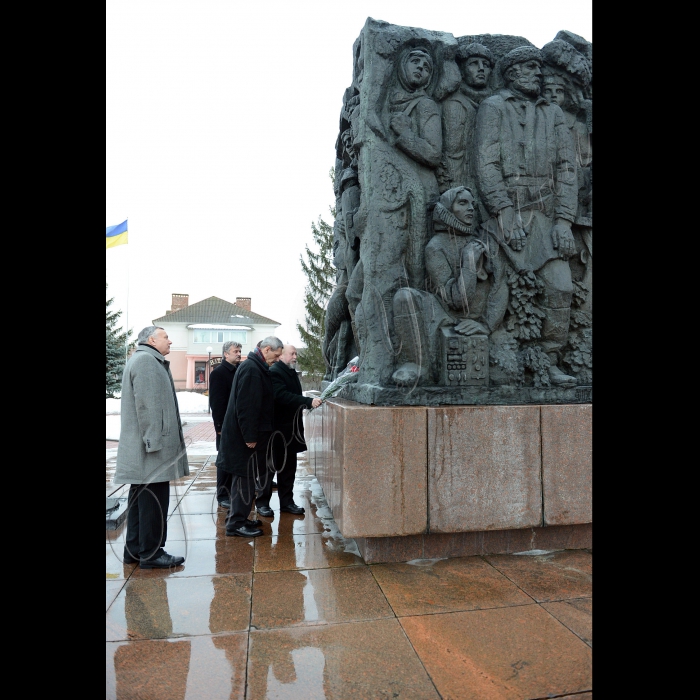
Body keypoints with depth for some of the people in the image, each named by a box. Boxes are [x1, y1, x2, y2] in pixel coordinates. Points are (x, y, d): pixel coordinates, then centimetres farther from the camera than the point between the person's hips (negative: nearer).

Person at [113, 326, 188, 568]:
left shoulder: (148, 360, 21)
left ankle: (134, 550, 23)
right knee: (154, 499, -3)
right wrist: (154, 442, -22)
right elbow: (146, 405, -21)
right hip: (150, 447, -11)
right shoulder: (146, 360, -13)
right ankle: (150, 553, 6)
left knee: (141, 498, 15)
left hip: (144, 447, 11)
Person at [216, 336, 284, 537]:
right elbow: (246, 406, -24)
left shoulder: (256, 367, 13)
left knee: (245, 477, 17)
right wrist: (250, 436, -22)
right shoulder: (251, 369, -19)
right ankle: (236, 523, 9)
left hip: (249, 433, 10)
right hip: (246, 435, -10)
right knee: (246, 477, -2)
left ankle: (237, 518, 27)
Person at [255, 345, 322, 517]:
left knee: (288, 467, 14)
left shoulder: (291, 372, 15)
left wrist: (308, 403, 6)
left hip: (290, 428, 8)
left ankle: (287, 502, 24)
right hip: (276, 428, -8)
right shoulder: (274, 372, -15)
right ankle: (262, 503, 16)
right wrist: (308, 401, -33)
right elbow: (282, 396, -28)